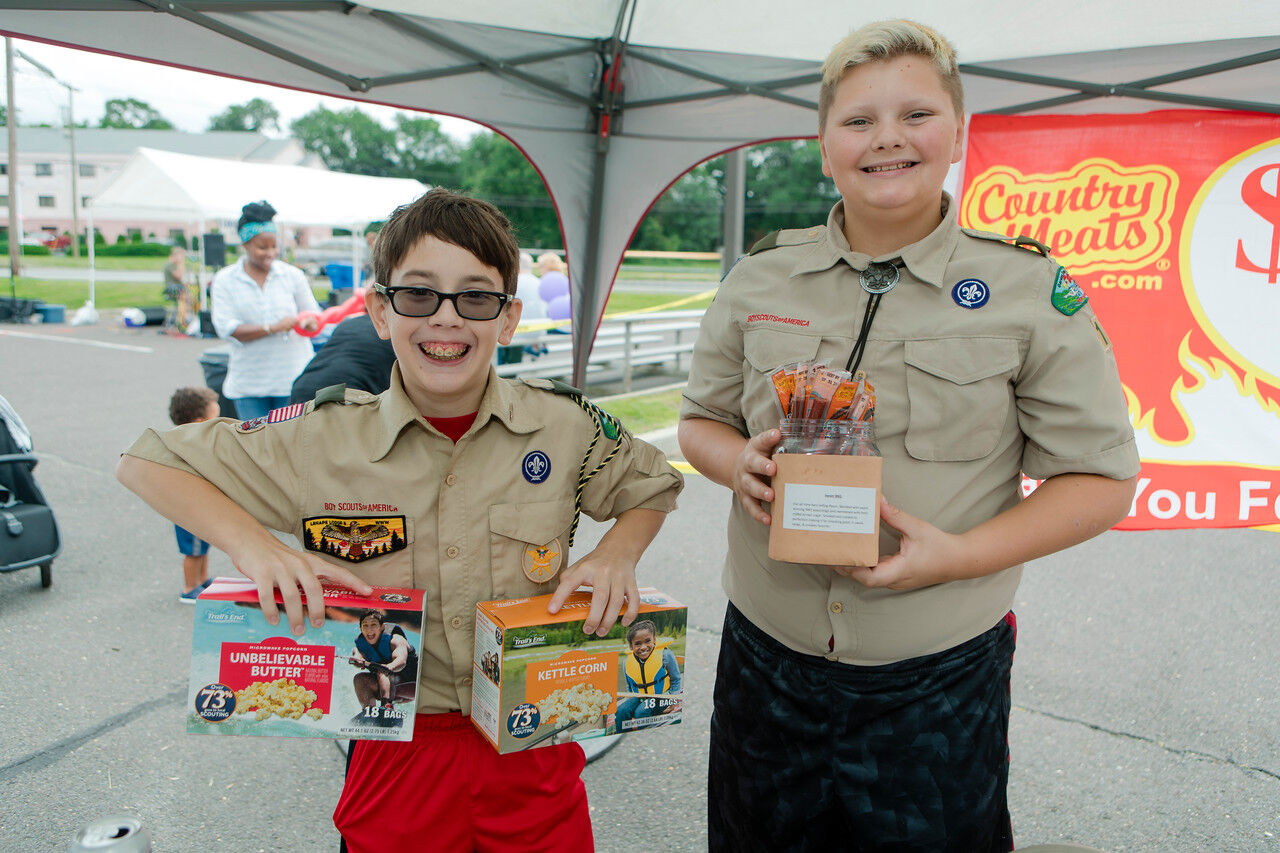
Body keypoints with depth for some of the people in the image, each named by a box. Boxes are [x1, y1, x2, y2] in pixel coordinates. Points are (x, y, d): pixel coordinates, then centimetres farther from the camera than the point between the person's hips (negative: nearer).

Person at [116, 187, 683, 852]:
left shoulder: (565, 425, -9)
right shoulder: (325, 440, -11)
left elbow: (652, 487, 10)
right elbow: (147, 464, -2)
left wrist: (617, 553, -10)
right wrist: (254, 546, -18)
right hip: (396, 759, 0)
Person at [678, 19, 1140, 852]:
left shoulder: (1030, 291, -6)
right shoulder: (760, 278, 1)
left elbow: (1100, 478, -3)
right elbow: (702, 421, 11)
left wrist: (961, 555, -18)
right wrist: (740, 463, -12)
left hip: (939, 681, -2)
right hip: (768, 663, 3)